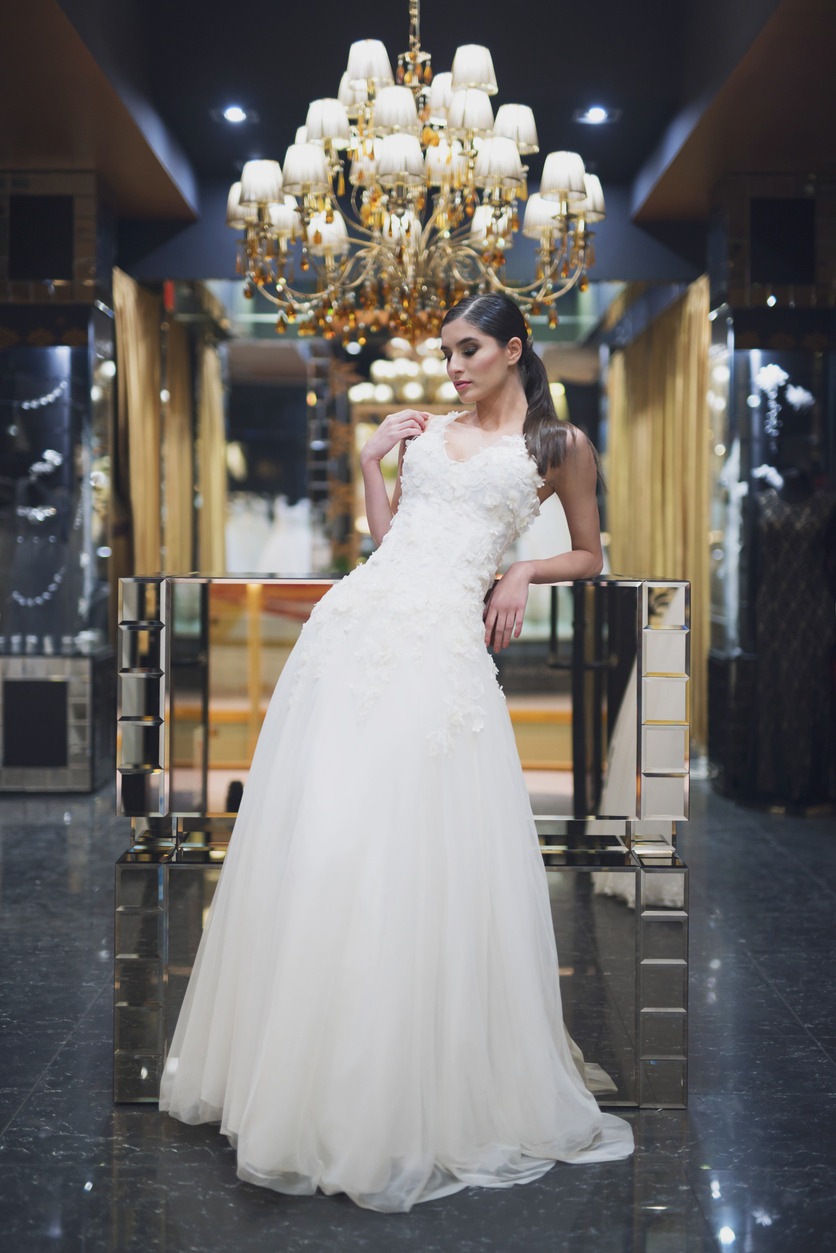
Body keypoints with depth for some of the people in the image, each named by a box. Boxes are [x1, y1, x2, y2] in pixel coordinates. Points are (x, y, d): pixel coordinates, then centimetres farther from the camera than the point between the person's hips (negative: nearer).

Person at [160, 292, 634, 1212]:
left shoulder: (558, 444, 10)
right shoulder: (423, 433, 21)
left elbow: (589, 557, 18)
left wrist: (522, 572, 1)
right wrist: (369, 466, 10)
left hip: (443, 641, -4)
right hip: (359, 618, 5)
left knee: (423, 857, -10)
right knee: (316, 839, 1)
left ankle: (433, 1095, 5)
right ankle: (316, 1081, 14)